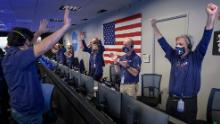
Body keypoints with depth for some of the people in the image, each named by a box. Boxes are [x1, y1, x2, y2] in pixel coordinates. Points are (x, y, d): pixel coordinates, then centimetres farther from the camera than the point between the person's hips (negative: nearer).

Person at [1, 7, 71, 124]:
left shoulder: (12, 54, 2)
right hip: (28, 112, -9)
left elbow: (29, 45, 20)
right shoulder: (15, 57, -28)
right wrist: (66, 25, -37)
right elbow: (42, 48, -40)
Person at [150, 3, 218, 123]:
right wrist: (154, 26, 11)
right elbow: (162, 42, 10)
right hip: (172, 100, 4)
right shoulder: (174, 57, 7)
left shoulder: (195, 58, -2)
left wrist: (211, 17, -28)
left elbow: (205, 40, -15)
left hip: (188, 102, -3)